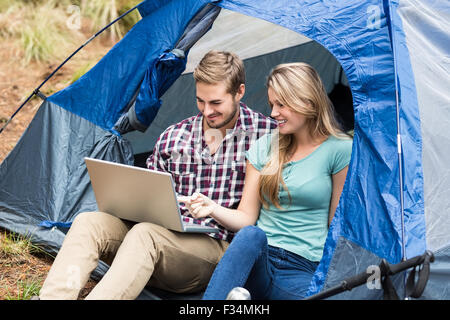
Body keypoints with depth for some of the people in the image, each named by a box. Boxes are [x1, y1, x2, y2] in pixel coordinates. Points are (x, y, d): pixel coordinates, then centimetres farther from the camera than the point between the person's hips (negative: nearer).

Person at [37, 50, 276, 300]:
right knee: (88, 222, -19)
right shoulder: (172, 138, 11)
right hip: (165, 236, 5)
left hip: (217, 249, -5)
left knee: (145, 234, -34)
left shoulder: (265, 134, -1)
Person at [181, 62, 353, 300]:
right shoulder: (264, 147, 13)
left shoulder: (340, 151, 1)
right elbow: (246, 218, 10)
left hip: (303, 270, -2)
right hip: (257, 261, 3)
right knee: (251, 234, -35)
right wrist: (213, 208, -8)